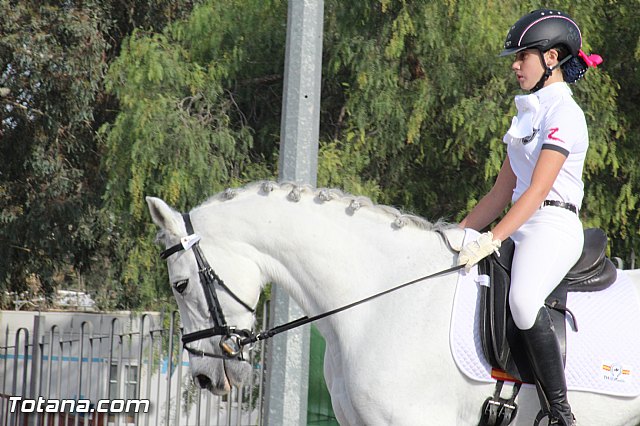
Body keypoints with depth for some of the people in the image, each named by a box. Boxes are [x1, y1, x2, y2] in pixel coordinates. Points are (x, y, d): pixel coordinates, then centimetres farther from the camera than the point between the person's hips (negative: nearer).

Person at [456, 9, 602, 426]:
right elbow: (502, 193, 22)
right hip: (521, 228, 10)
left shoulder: (564, 114, -8)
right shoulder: (528, 113, 20)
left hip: (553, 225, -10)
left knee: (523, 299, -35)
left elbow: (537, 191, -18)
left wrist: (491, 240, -26)